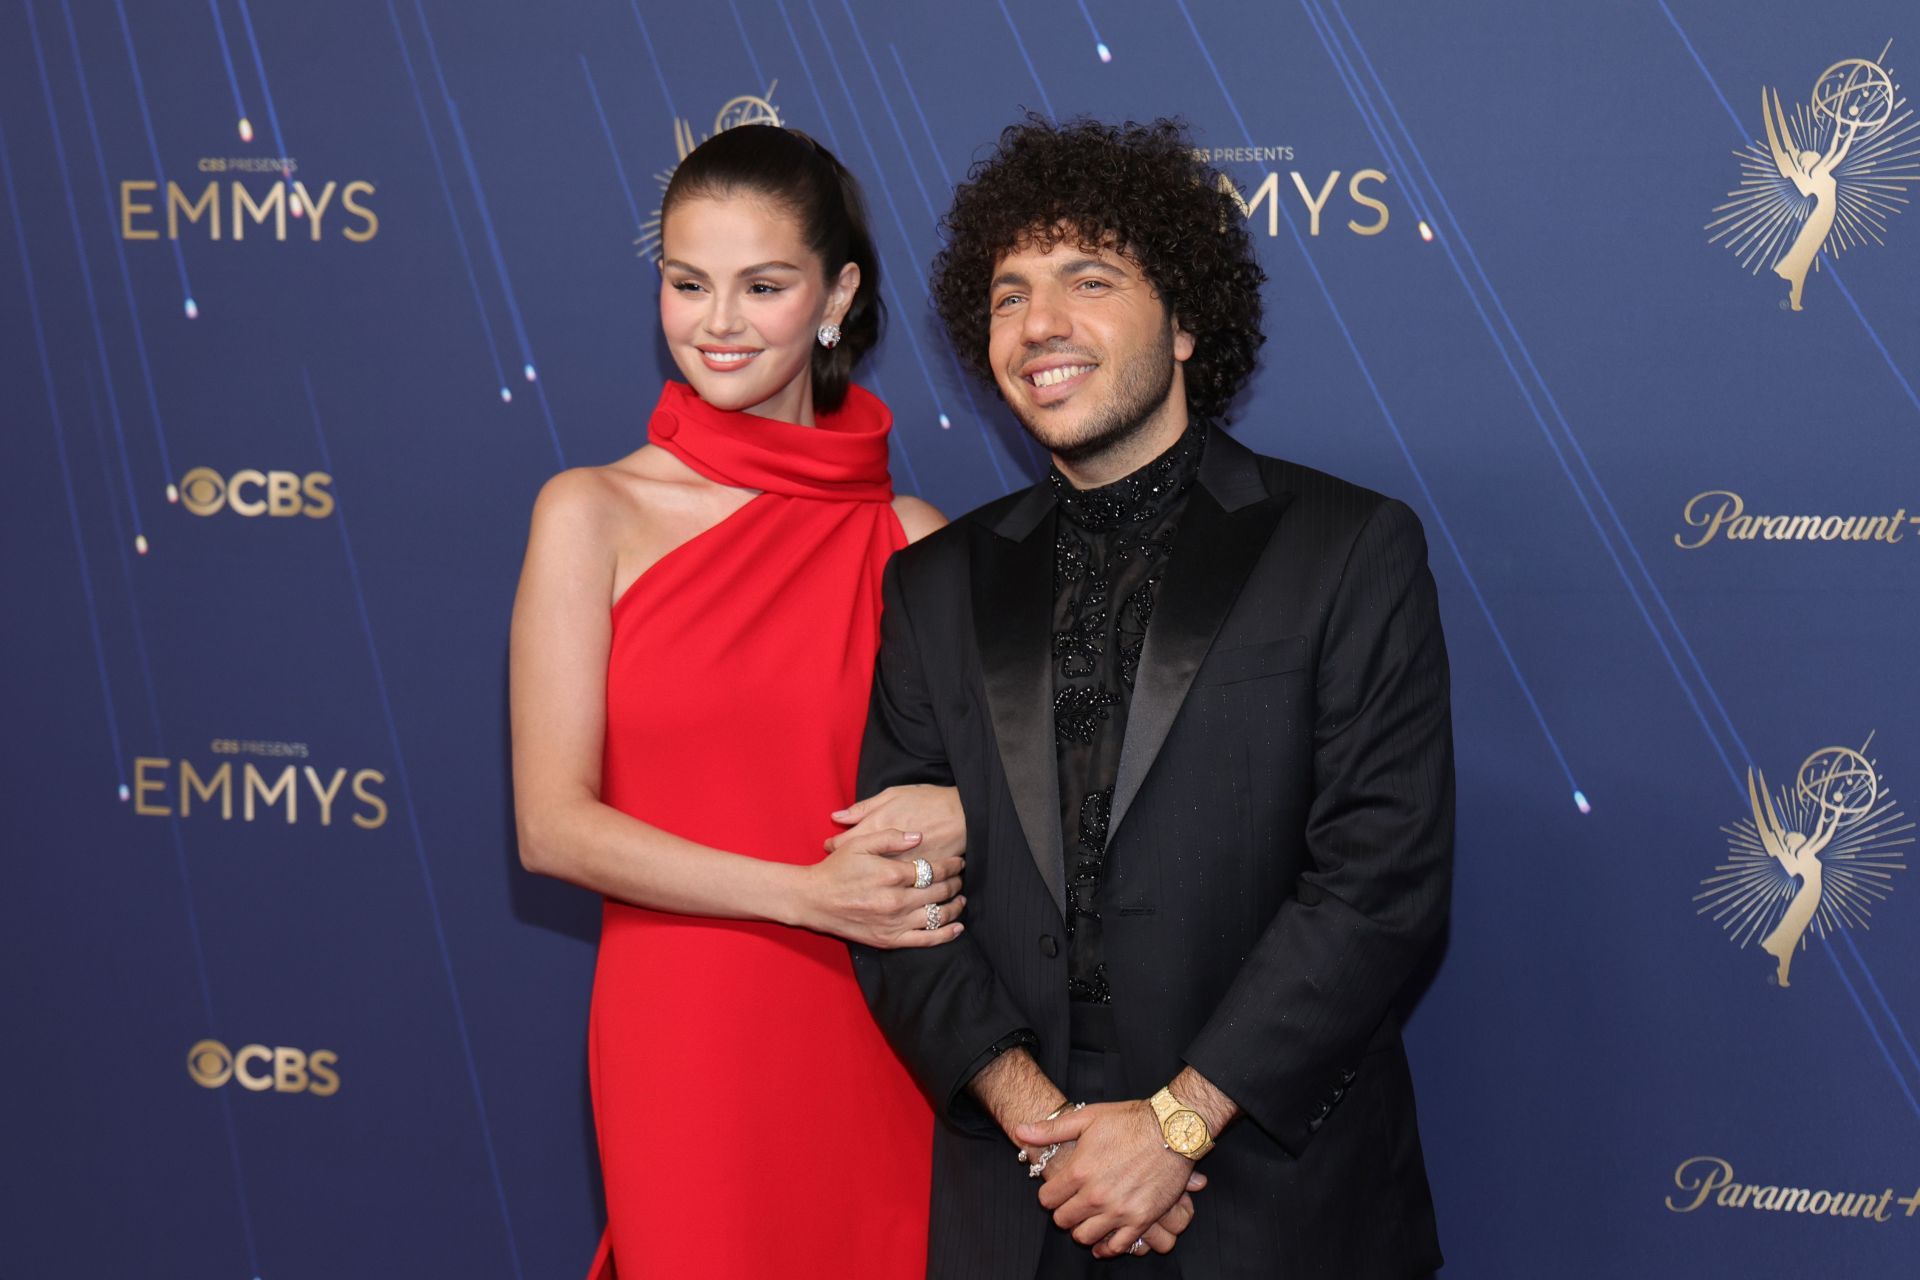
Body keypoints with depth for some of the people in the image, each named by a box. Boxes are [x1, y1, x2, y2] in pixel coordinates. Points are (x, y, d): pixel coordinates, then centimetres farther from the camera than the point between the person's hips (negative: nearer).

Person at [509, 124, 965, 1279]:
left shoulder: (908, 537, 4)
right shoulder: (595, 514, -1)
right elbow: (554, 825, -6)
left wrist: (959, 814, -11)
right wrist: (809, 894, -14)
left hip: (879, 1048, 2)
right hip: (684, 1040, -2)